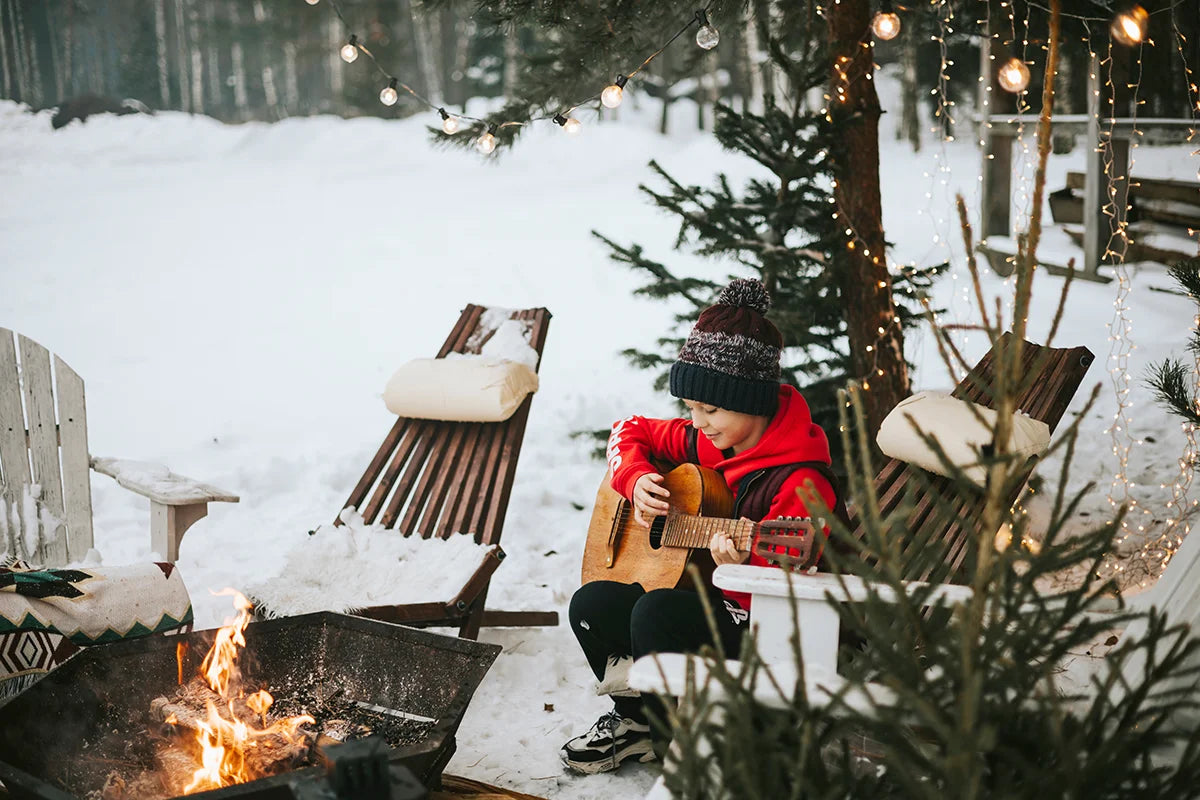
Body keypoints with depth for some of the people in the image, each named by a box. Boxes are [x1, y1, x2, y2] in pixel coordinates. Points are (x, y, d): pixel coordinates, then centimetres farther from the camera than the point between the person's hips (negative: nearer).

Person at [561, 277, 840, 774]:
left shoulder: (800, 481, -23)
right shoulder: (703, 441, 1)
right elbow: (629, 431, 17)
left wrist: (739, 566, -44)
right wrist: (637, 480, -4)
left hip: (752, 623, -8)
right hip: (684, 586, 8)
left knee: (657, 612, -33)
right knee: (591, 606, -9)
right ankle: (633, 718, 14)